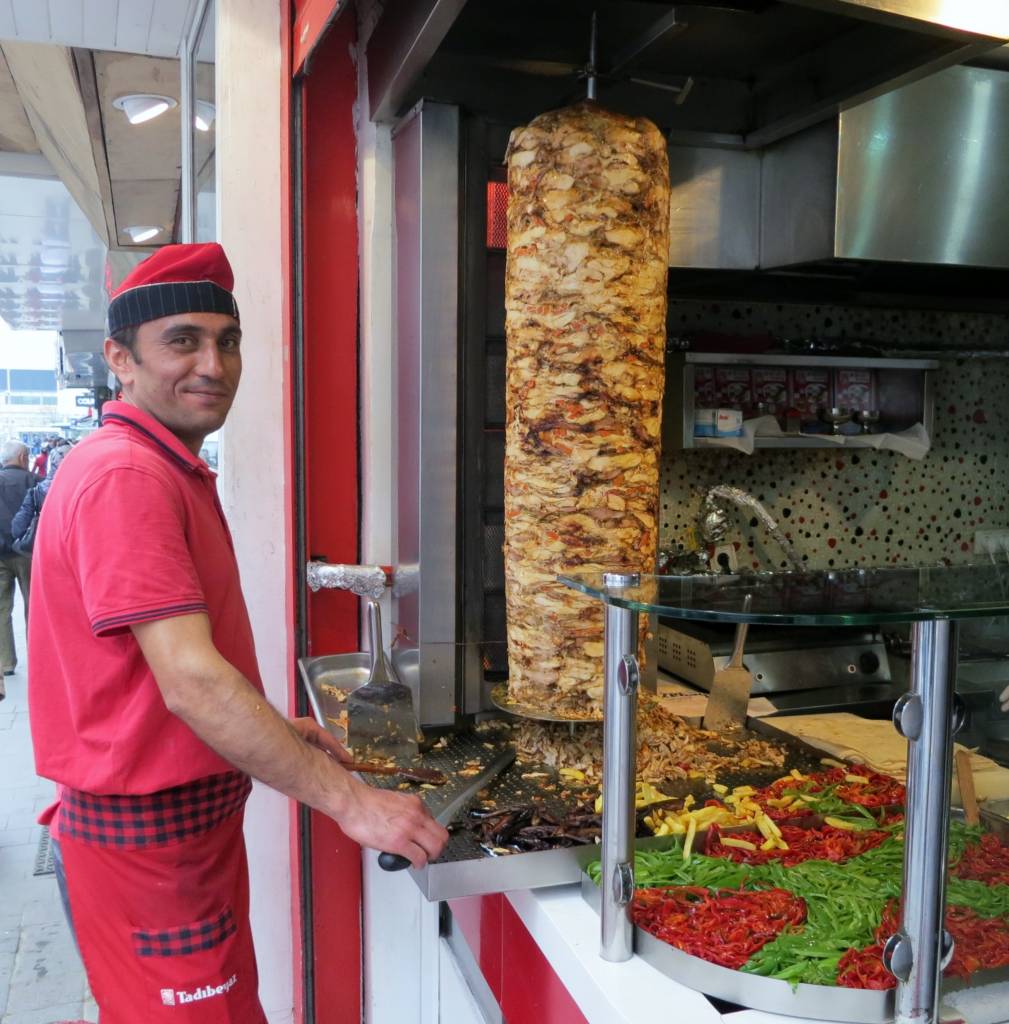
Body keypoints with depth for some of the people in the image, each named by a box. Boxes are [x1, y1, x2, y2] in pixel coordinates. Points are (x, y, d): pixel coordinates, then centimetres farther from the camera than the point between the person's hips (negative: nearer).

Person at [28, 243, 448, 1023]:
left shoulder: (172, 469, 11)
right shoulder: (126, 476, -22)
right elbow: (191, 683, -29)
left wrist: (276, 730, 13)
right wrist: (349, 801, -26)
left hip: (195, 811, 10)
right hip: (148, 830, -10)